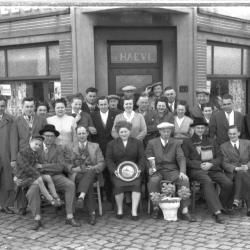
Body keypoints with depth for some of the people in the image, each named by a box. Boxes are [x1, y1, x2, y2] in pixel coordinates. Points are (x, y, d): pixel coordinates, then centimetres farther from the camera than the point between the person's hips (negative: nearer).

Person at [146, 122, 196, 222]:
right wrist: (150, 168, -18)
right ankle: (155, 208, -19)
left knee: (184, 180, -27)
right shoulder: (152, 143, 9)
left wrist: (182, 172, -18)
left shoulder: (176, 143, 11)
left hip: (171, 171, 1)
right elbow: (148, 159, 5)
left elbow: (181, 158, 0)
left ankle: (185, 211, -25)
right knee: (153, 180, -35)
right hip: (157, 171, -1)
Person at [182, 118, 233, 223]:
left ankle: (222, 207, -2)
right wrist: (200, 165, -10)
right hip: (196, 170, -3)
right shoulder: (187, 142, 14)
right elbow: (185, 160, 3)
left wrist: (211, 163, -6)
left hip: (213, 169, 4)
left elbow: (219, 157, 16)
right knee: (207, 181, -36)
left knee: (228, 183, -23)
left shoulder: (212, 142, 26)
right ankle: (217, 212, -39)